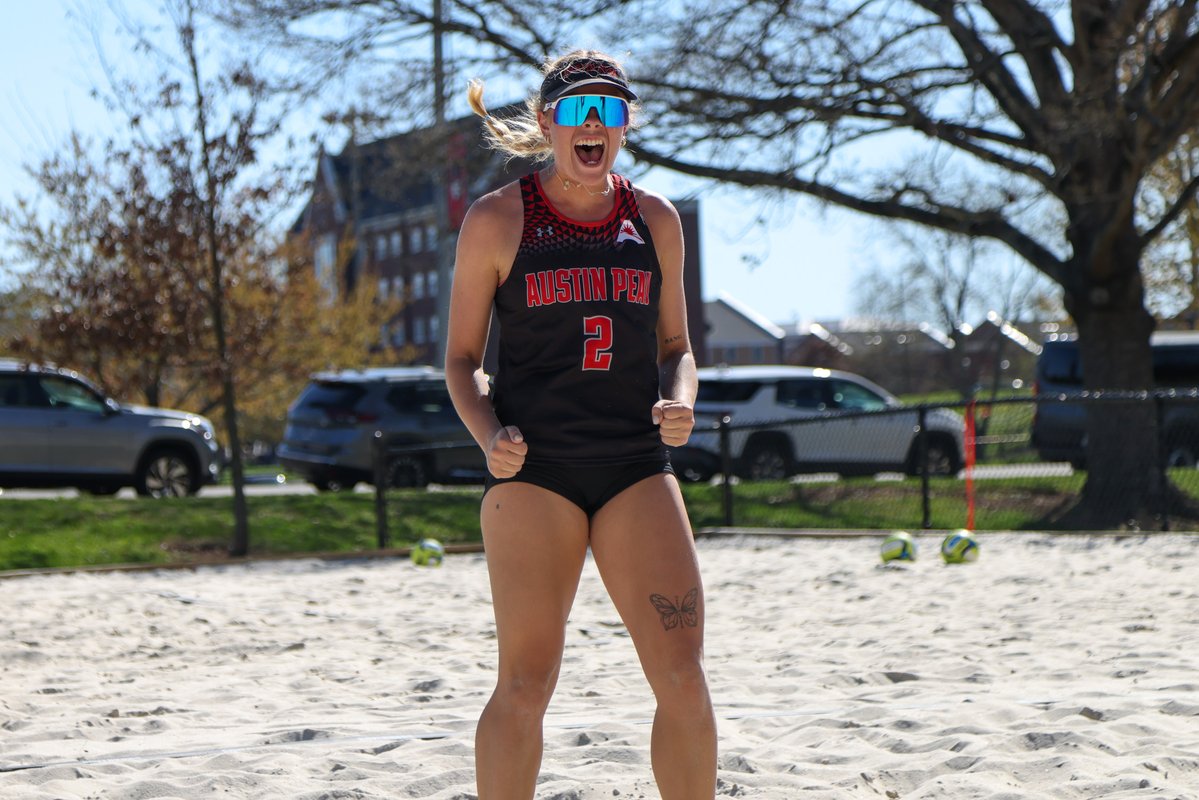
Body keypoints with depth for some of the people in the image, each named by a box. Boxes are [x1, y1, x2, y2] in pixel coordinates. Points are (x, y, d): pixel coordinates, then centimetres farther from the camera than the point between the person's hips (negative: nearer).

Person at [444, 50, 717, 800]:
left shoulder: (655, 220, 11)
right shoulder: (497, 220, 2)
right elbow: (462, 359, 5)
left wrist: (679, 405, -4)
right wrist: (489, 435, -14)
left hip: (637, 468, 3)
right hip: (533, 468, -3)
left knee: (684, 675, -6)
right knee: (526, 684, -4)